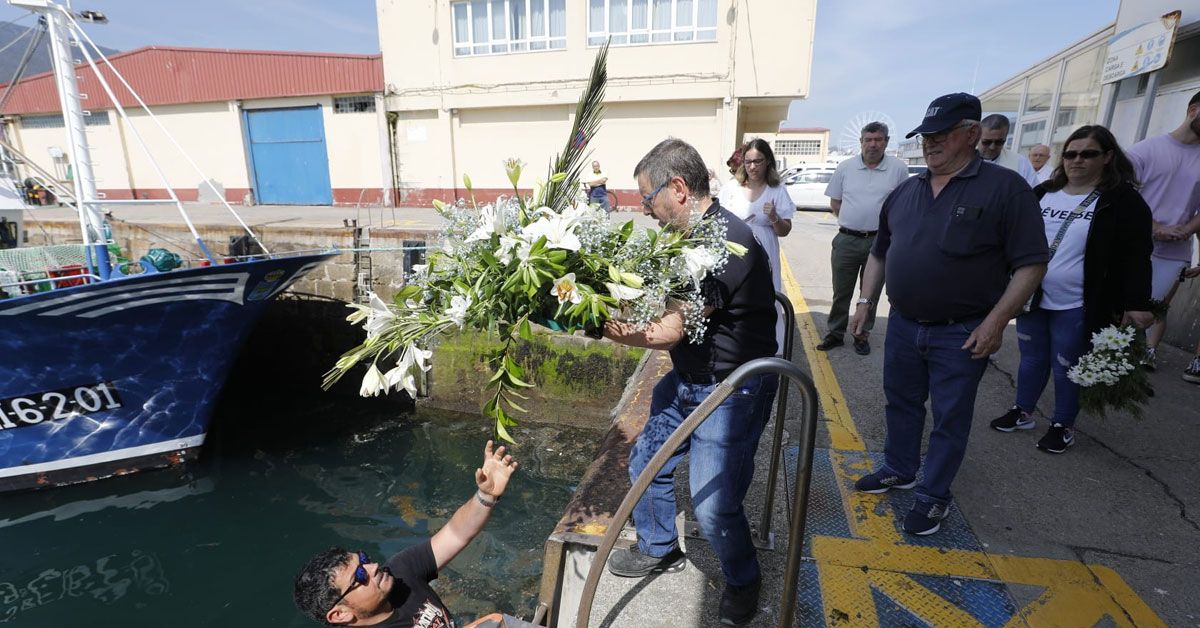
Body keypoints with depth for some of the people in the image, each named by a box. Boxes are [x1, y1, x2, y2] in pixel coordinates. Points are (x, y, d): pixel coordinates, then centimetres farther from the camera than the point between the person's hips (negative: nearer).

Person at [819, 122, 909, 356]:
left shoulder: (898, 169, 0)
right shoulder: (845, 167, 3)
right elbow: (835, 203, 9)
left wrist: (881, 223, -1)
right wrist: (853, 222, 3)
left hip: (880, 241, 0)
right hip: (846, 240, 1)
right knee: (841, 292, 7)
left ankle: (862, 335, 23)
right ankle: (835, 333, 19)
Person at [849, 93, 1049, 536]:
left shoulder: (1005, 188, -9)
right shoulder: (906, 191, 7)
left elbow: (1031, 264, -11)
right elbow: (880, 253, 15)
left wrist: (996, 321, -18)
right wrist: (865, 303, 10)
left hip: (961, 334, -5)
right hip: (903, 325, 5)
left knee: (950, 417, 9)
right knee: (901, 403, 18)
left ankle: (934, 495, 25)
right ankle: (899, 470, 38)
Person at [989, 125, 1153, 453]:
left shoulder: (1122, 199, -6)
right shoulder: (1043, 193, 6)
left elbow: (1135, 257, -9)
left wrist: (1137, 305, -15)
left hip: (1076, 308, -4)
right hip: (1032, 299, 4)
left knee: (1066, 368, 7)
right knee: (1031, 359, 16)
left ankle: (1063, 426, 25)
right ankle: (1022, 412, 32)